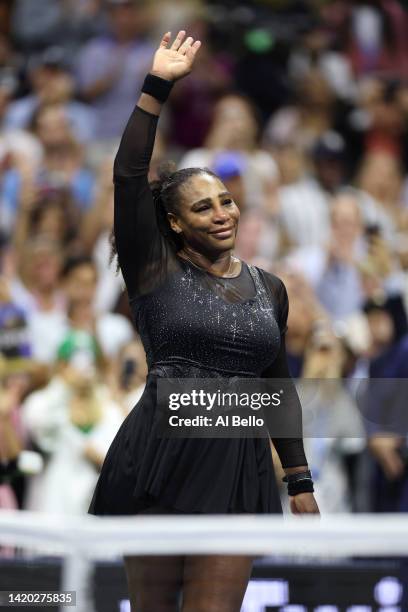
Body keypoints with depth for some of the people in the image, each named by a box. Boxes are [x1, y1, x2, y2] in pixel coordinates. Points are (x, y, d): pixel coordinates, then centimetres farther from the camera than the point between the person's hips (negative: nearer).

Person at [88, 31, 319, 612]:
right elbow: (129, 176, -9)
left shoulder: (269, 288, 14)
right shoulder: (156, 272, 2)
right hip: (160, 461, -3)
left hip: (238, 471, 3)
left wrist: (301, 482, 15)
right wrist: (156, 88, -13)